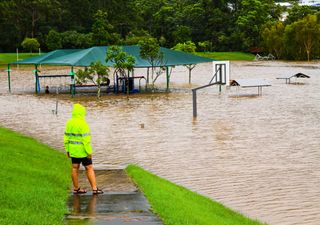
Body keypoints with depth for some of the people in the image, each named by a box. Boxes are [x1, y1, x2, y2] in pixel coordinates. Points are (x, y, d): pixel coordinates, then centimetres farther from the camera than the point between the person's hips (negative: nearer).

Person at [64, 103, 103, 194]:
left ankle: (76, 188, 18)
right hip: (82, 150, -7)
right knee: (89, 168, 0)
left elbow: (66, 137, 7)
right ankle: (94, 188, -1)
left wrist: (67, 150, 14)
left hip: (73, 150, 7)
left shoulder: (69, 123, 3)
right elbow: (85, 139, -20)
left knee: (75, 168, 11)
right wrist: (89, 152, -16)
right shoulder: (82, 124, -18)